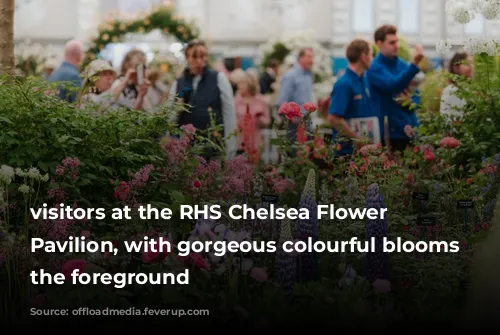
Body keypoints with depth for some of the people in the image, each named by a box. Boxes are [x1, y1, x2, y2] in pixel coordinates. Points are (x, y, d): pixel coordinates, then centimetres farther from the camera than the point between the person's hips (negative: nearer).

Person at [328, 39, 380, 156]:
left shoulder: (365, 80, 11)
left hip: (367, 147, 8)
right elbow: (334, 118, -21)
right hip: (348, 149, -8)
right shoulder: (344, 84, -15)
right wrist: (358, 138, -18)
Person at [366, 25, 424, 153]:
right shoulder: (375, 68, -10)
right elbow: (393, 85, -28)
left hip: (411, 128, 6)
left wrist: (413, 101, -6)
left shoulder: (402, 64, 10)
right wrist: (414, 64, -35)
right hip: (390, 131, -6)